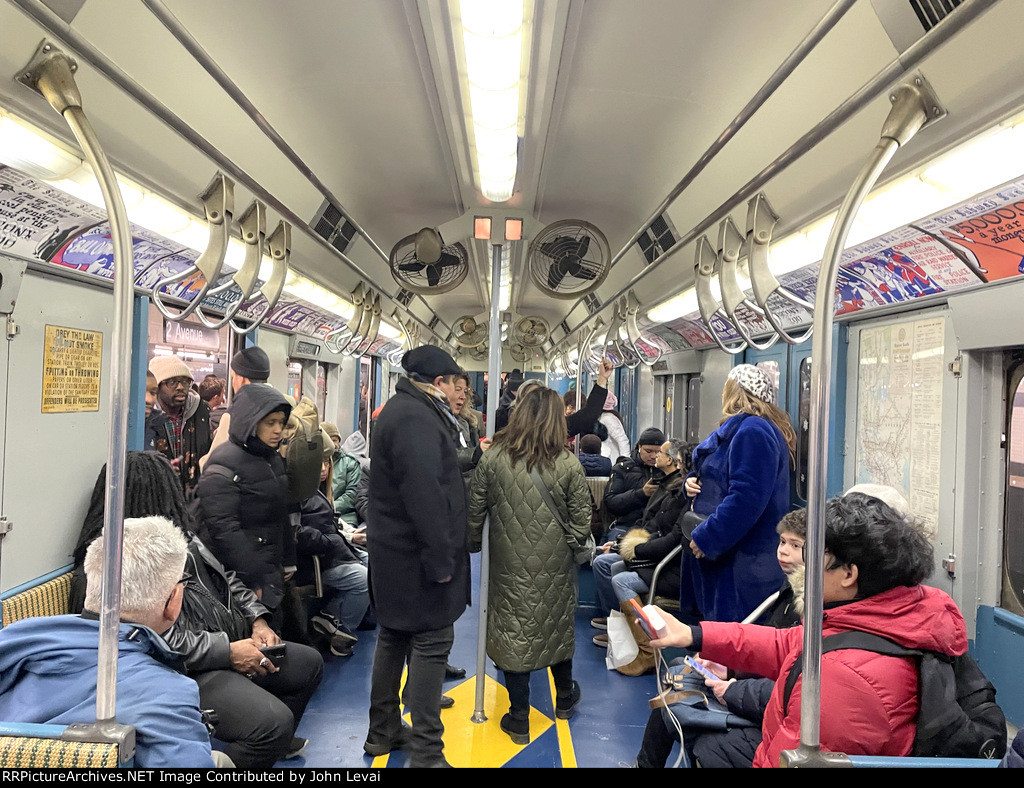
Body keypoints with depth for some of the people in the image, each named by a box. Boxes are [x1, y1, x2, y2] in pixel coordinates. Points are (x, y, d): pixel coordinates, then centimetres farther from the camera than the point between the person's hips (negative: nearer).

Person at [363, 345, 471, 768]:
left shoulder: (399, 409, 13)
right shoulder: (416, 418, -22)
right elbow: (424, 493, -28)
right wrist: (440, 558, -25)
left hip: (393, 551, 11)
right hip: (417, 554, -11)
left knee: (395, 636, 20)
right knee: (431, 643, -1)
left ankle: (383, 731, 34)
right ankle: (426, 752, 9)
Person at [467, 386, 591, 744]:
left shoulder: (493, 458, -10)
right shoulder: (569, 465, -12)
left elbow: (475, 510, -4)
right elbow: (581, 522, -9)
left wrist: (473, 543, 13)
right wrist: (570, 545, 10)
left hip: (510, 565, 0)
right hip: (555, 567, 1)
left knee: (513, 628, 11)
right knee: (558, 623, 21)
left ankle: (518, 719, 22)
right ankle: (564, 698, 42)